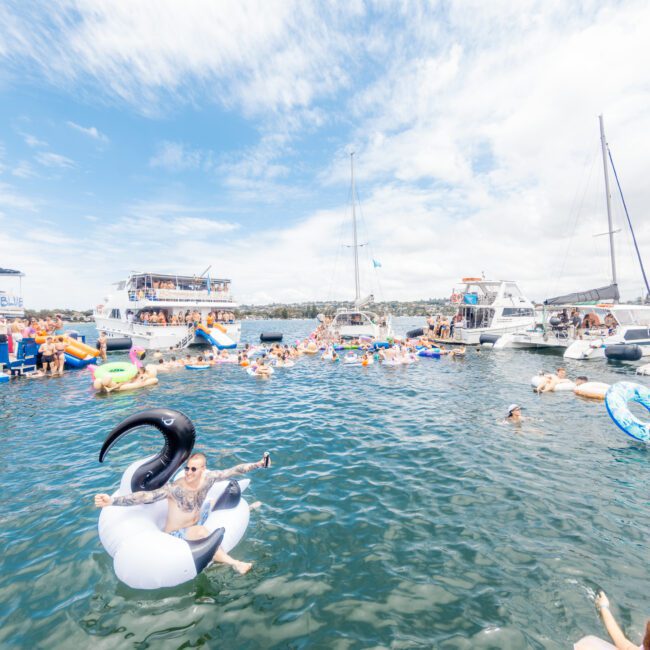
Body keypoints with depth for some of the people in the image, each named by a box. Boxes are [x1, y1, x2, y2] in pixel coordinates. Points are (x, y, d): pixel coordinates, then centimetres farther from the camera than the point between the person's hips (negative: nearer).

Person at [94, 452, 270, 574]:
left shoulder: (208, 477, -16)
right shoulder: (174, 488, -29)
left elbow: (234, 470, -10)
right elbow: (145, 496, -38)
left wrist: (257, 465, -9)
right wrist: (113, 500, -50)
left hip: (196, 522, 6)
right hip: (176, 535, -6)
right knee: (200, 531, -36)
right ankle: (233, 563, -30)